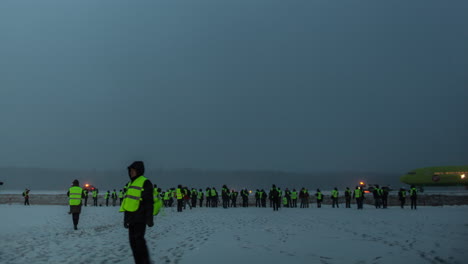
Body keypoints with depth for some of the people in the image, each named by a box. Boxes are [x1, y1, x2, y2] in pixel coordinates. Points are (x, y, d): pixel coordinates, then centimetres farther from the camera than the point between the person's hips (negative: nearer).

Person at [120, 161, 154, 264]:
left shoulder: (145, 182, -7)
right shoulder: (130, 183, 19)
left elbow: (149, 202, -12)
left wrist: (149, 218, -17)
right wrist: (126, 218, 20)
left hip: (140, 218, -9)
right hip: (131, 218, 9)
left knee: (139, 240, -11)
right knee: (133, 241, 9)